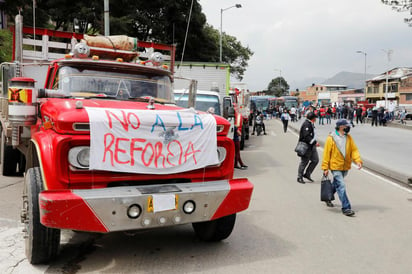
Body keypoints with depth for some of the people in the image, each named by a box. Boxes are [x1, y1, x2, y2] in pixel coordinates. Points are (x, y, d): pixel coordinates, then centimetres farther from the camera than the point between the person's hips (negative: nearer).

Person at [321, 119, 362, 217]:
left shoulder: (349, 137, 3)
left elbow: (354, 150, 2)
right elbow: (326, 153, -10)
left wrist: (358, 161, -15)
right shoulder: (331, 138, -12)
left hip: (345, 167, 6)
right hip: (335, 166, -6)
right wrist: (325, 168, -10)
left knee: (336, 184, 22)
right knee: (341, 186, -11)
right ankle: (346, 208, -7)